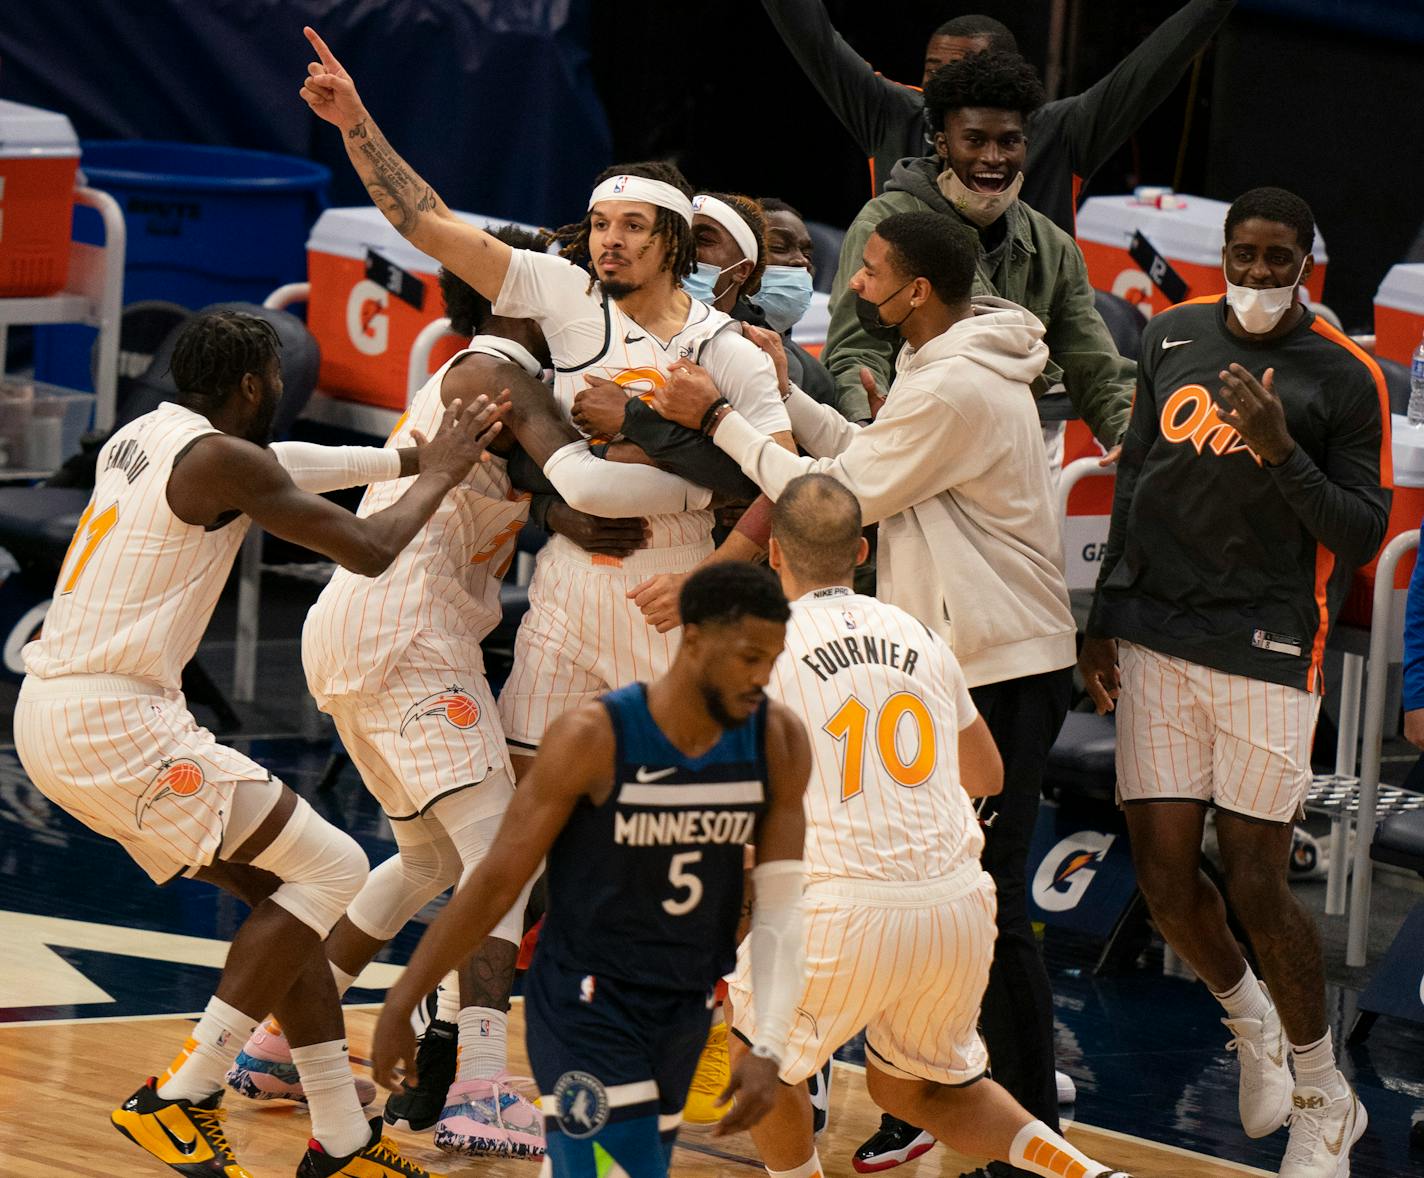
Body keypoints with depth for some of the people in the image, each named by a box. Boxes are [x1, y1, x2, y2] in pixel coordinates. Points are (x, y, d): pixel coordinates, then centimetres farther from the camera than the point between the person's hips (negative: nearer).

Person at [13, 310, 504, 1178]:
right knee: (329, 870, -4)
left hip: (51, 714, 10)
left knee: (282, 890, 16)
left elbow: (282, 468, 35)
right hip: (115, 723, -10)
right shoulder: (222, 459, -11)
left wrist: (411, 458, 36)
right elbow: (370, 552, -7)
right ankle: (180, 1101, -7)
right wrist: (438, 475, 10)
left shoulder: (144, 438, 17)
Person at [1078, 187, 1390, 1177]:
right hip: (1157, 642, 4)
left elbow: (1362, 536, -5)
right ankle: (1250, 1020, 33)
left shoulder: (1345, 377, -4)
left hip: (1268, 652, -4)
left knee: (1255, 884, -5)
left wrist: (1282, 453, -19)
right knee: (1164, 877, 2)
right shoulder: (1173, 338, 9)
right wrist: (1106, 618, 18)